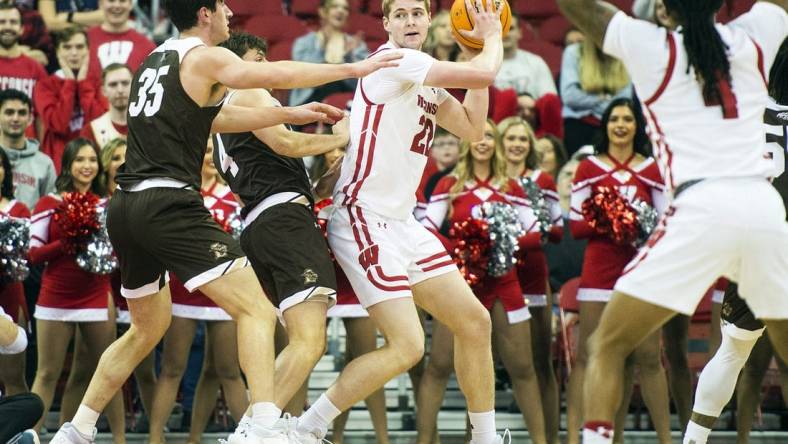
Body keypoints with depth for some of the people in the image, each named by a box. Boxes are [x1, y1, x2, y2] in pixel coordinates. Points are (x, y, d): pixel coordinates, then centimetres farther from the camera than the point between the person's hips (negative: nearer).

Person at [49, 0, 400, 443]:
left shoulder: (156, 59, 22)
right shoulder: (206, 58, -3)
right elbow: (277, 75, -12)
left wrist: (291, 114, 32)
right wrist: (355, 69, -3)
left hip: (126, 207, 9)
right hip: (169, 204, -9)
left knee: (148, 329, 26)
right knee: (257, 311, -11)